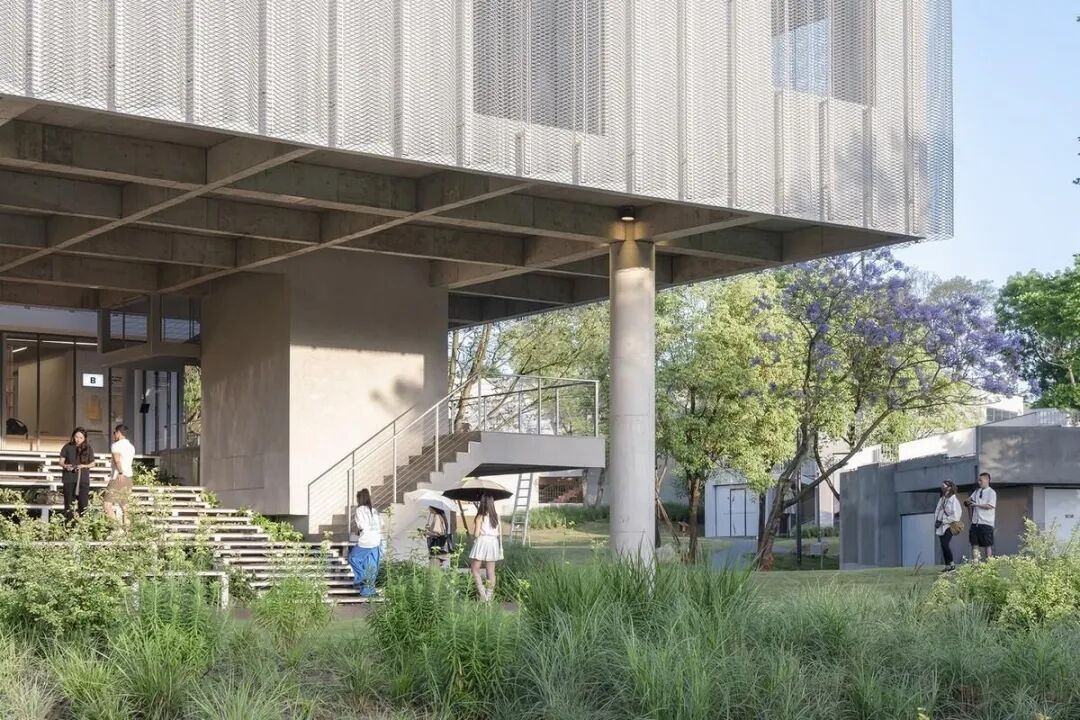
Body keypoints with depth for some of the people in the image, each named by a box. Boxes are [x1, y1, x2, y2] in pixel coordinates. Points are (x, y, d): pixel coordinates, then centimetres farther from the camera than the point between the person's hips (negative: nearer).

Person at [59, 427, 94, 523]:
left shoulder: (88, 449, 3)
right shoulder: (67, 447, 1)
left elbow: (92, 464, 8)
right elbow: (61, 461, 4)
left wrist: (83, 466, -11)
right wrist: (65, 466, -18)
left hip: (83, 479, 0)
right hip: (69, 479, 0)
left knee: (83, 504, -3)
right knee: (69, 504, 2)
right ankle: (69, 524, 6)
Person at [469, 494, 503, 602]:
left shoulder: (480, 517, -11)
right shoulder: (496, 516, 3)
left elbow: (476, 534, -13)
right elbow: (499, 533, 6)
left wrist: (474, 537, 9)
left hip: (482, 542, -5)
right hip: (493, 542, 5)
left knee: (475, 569, 4)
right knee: (491, 571, 7)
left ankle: (482, 592, -9)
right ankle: (489, 595, 9)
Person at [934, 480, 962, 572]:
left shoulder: (954, 500, -6)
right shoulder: (941, 500, 17)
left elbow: (955, 515, -14)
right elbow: (937, 512, 18)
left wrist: (943, 521, -14)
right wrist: (936, 522, 2)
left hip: (948, 526, -7)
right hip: (940, 527, 7)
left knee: (945, 545, -18)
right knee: (943, 546, 4)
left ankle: (951, 565, -10)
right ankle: (947, 565, 8)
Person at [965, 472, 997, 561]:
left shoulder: (991, 492, -4)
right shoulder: (977, 491, 15)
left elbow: (989, 506, -15)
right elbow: (970, 499, 21)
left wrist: (976, 504, -12)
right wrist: (968, 501, -3)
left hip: (986, 523, -6)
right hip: (975, 522, 6)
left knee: (987, 545, 0)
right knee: (974, 544, 3)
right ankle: (975, 563, 5)